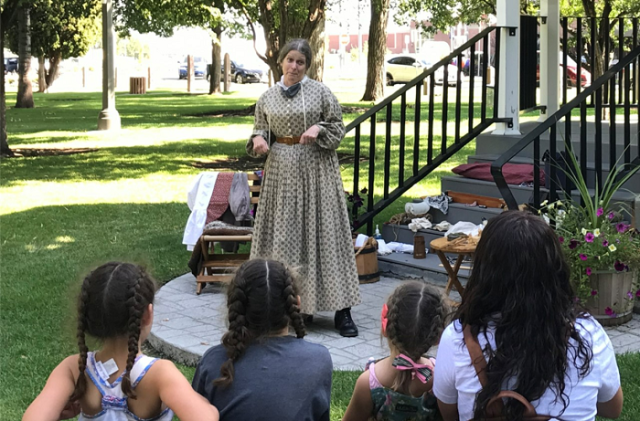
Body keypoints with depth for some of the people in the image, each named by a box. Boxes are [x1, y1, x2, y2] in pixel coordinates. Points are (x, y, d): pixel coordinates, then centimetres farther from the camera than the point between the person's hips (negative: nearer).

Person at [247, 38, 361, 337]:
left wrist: (319, 129, -17)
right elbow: (261, 129, 16)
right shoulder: (267, 97, 8)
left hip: (316, 169, -3)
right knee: (285, 235, 3)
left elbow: (338, 128, 2)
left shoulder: (320, 92, 0)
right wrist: (258, 139, -7)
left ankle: (342, 310, -1)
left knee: (324, 232, -5)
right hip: (282, 169, 3)